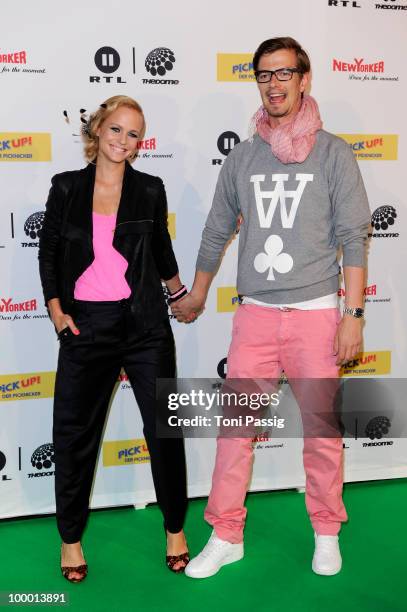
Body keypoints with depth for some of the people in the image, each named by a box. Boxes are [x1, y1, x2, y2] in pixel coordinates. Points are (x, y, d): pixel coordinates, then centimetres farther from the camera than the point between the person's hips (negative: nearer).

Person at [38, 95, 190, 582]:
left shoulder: (150, 190, 4)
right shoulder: (67, 188, 4)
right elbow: (48, 255, 9)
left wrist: (179, 293, 31)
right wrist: (56, 309, 0)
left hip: (144, 324, 0)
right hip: (84, 325, 0)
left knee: (164, 426, 4)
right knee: (75, 432, 6)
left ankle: (175, 528, 24)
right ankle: (71, 537, 25)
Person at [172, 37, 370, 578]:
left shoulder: (332, 153, 1)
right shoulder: (242, 157, 9)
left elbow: (354, 239, -2)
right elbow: (217, 233, 18)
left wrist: (353, 314, -8)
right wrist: (196, 298, 26)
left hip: (315, 313, -2)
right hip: (255, 313, 2)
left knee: (322, 429, 5)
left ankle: (327, 534, 26)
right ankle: (226, 537, 18)